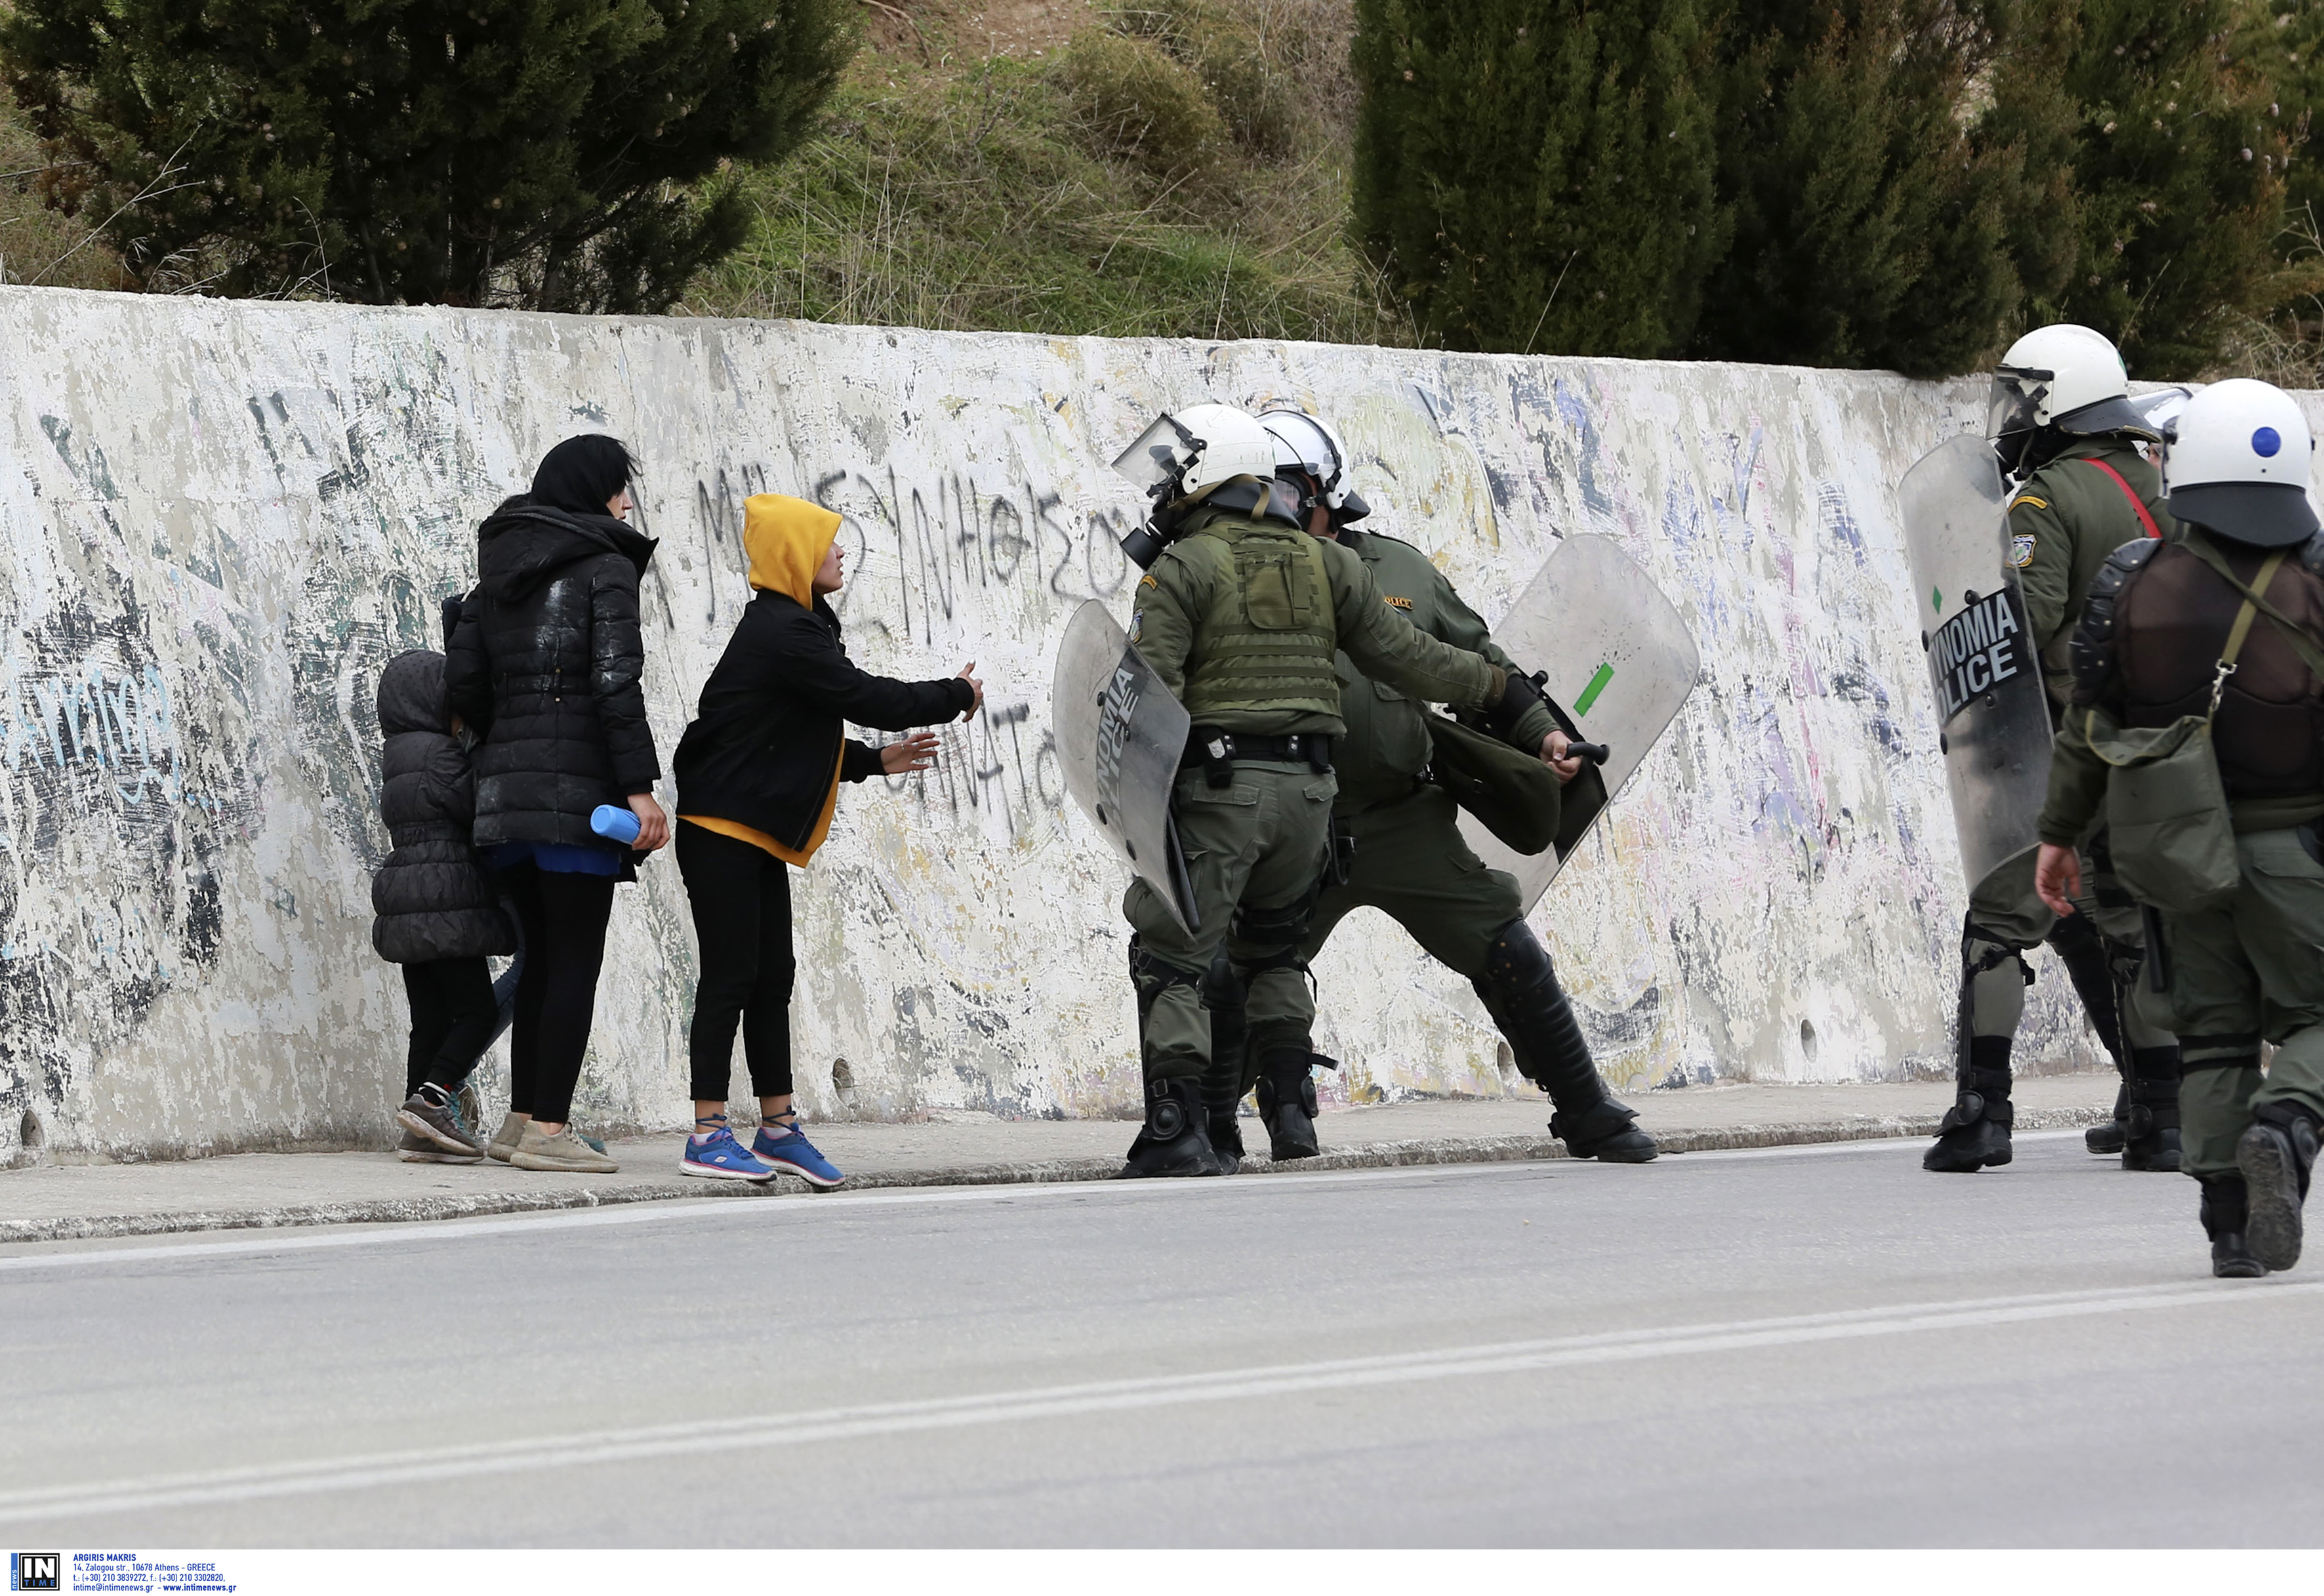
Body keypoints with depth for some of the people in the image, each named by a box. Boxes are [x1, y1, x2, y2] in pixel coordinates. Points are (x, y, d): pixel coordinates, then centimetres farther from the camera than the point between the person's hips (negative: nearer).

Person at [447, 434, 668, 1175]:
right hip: (577, 793, -7)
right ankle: (548, 1130, -7)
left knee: (542, 959, 15)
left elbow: (464, 679, 10)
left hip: (505, 783, 7)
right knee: (575, 963, -4)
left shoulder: (499, 574, 16)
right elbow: (616, 683, -15)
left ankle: (522, 1121, 17)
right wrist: (639, 787, -16)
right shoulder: (606, 568, -5)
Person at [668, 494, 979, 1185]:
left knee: (771, 978, 9)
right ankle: (708, 1136, -5)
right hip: (723, 831, -10)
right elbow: (868, 699, -20)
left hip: (757, 833, 10)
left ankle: (778, 1128, 12)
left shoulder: (787, 628, 16)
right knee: (732, 974, -8)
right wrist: (957, 695, -6)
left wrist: (874, 762, 14)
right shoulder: (783, 634, -18)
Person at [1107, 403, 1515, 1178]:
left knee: (1170, 955, -1)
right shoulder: (1323, 564, 10)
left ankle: (1177, 1127, -12)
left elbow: (1149, 687, -15)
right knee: (1271, 947, 23)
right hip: (1305, 790, 5)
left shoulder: (1182, 571, -5)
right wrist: (1495, 686, 23)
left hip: (1214, 786, -5)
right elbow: (1402, 654, 11)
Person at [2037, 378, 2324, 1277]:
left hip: (2180, 851, 2)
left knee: (2212, 1034, 11)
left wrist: (2060, 834, 12)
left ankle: (2232, 1232, 7)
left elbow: (2090, 725, 1)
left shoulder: (2134, 585, -4)